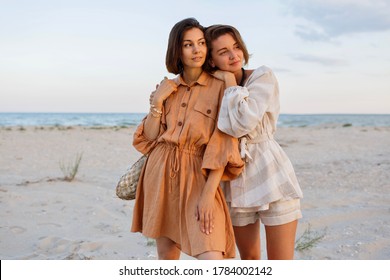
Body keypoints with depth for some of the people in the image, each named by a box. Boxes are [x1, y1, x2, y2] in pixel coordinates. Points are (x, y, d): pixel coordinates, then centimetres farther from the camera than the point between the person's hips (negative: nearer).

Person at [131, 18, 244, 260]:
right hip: (160, 175, 4)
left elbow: (223, 148, -10)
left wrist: (208, 194, -17)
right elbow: (149, 138, 7)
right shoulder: (168, 88, 10)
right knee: (167, 256, 12)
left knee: (213, 259, -16)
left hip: (198, 179, -4)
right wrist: (157, 101, -5)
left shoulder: (219, 88, -5)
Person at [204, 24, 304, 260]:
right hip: (236, 181, 5)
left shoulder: (263, 76, -6)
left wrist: (230, 82, -9)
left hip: (271, 173, -4)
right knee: (249, 258, 16)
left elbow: (242, 123, -20)